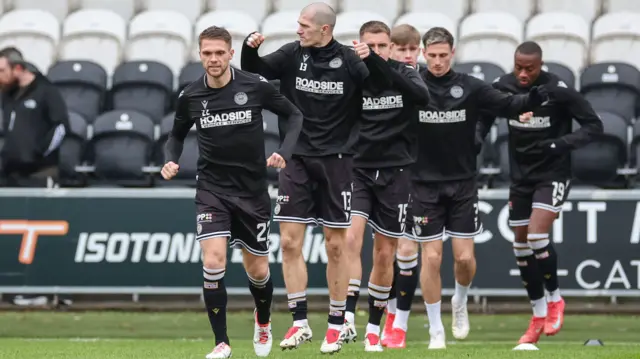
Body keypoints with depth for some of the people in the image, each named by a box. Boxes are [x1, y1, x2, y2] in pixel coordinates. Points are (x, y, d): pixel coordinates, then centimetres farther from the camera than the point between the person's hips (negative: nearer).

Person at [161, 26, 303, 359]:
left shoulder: (256, 86, -10)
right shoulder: (190, 96, -5)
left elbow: (294, 115, 2)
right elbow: (177, 134, 13)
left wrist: (284, 153, -12)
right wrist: (170, 160, -7)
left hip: (252, 190, 0)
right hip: (212, 190, 0)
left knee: (258, 271, 9)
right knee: (213, 262, -19)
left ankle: (263, 321, 43)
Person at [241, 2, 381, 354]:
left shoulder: (349, 60, -7)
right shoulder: (293, 54, 0)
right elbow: (253, 69, 4)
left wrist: (372, 61, -30)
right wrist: (249, 48, -17)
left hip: (336, 162, -2)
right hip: (297, 159, 2)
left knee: (336, 245, 3)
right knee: (289, 242, -4)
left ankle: (336, 325, 13)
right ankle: (300, 323, 3)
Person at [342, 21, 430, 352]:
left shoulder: (404, 74, -1)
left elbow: (422, 96, -25)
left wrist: (381, 65, -34)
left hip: (394, 173, 1)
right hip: (358, 171, -1)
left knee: (384, 254, 7)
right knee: (350, 239, -21)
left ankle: (374, 327, 20)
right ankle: (348, 318, -24)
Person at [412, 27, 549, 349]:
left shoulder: (470, 88, -4)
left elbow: (506, 105, -8)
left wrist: (532, 99, -27)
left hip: (462, 183, 1)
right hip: (425, 185, -1)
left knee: (465, 258, 0)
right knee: (431, 257, -3)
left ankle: (460, 303, 32)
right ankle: (436, 331, 9)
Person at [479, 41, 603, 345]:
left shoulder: (559, 91, -19)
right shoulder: (502, 87, -7)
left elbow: (593, 125, -12)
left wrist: (562, 144, -25)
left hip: (553, 174, -5)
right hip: (520, 176, 5)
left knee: (537, 236, -20)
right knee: (521, 244, 7)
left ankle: (554, 299, 3)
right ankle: (538, 314, 21)